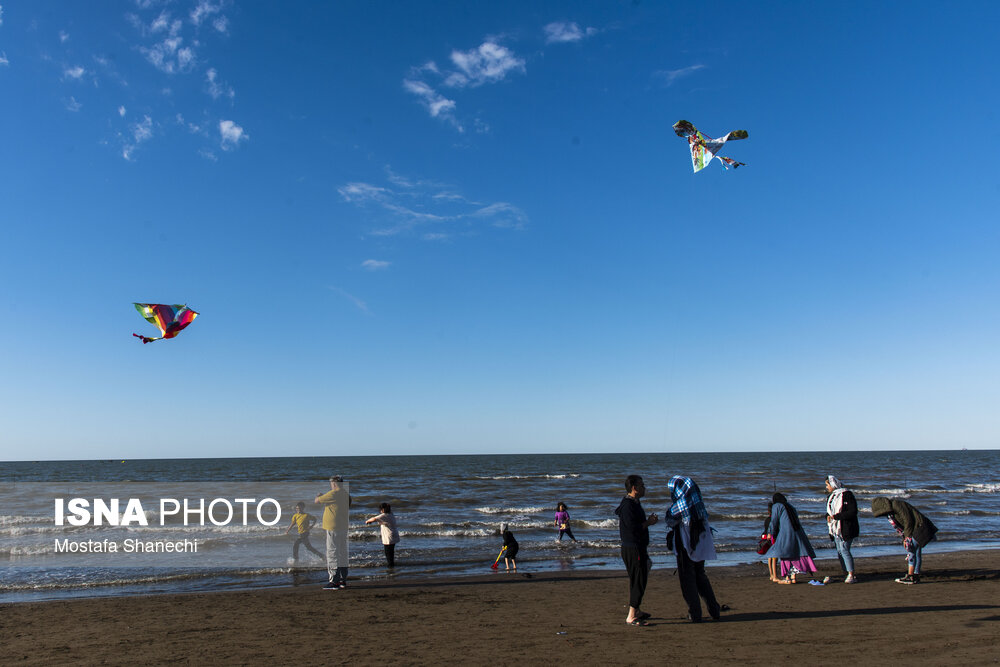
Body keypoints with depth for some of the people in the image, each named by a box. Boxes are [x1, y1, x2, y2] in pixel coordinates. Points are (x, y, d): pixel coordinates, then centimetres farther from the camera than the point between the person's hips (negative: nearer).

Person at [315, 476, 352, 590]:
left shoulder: (333, 494, -16)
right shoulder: (347, 495, 10)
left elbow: (317, 501, -10)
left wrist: (319, 496, 15)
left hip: (333, 528, -9)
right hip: (344, 528, 9)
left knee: (332, 554, -5)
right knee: (343, 553, 14)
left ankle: (334, 581, -6)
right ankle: (343, 580, 21)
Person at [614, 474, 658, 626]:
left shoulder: (634, 503, 15)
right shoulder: (628, 505, -20)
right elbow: (633, 528, -25)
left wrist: (648, 521, 10)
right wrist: (648, 523, -13)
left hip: (638, 548, 11)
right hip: (633, 549, -11)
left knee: (637, 580, 19)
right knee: (638, 581, -6)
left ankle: (636, 610, 32)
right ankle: (631, 616, -1)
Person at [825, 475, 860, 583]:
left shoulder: (846, 495, -10)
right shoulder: (832, 496, 16)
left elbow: (853, 512, -17)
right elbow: (830, 512, 26)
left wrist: (835, 516, -19)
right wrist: (828, 516, 2)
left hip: (846, 529, -8)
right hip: (836, 529, 8)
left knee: (844, 550, -14)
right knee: (840, 551, 7)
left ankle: (851, 575, -10)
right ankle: (848, 574, 14)